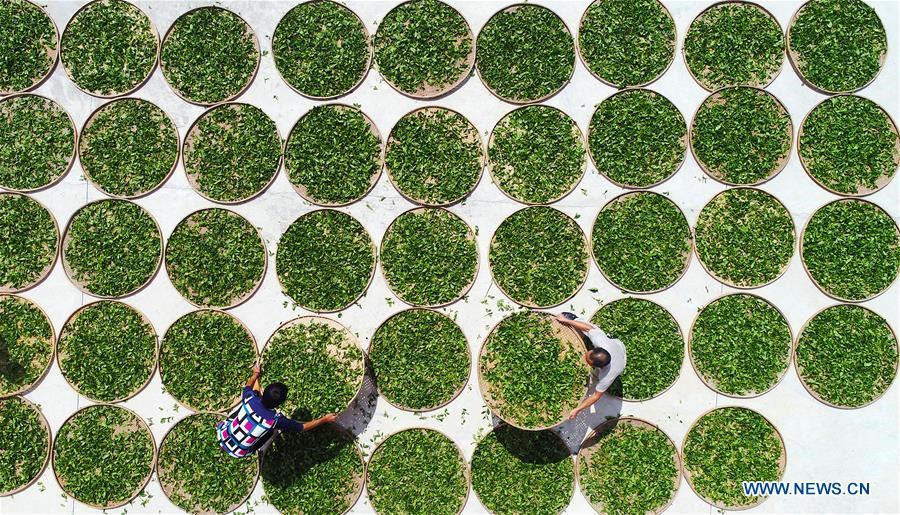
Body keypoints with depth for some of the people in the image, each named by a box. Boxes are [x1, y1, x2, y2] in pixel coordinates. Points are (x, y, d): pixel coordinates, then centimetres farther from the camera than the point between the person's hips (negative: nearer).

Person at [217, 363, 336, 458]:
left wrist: (255, 374, 27)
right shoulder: (276, 420, -27)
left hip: (223, 437, 3)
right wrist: (324, 419, 1)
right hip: (239, 453, -2)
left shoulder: (250, 399, -21)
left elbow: (248, 385, 7)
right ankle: (259, 451, 25)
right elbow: (303, 427, -11)